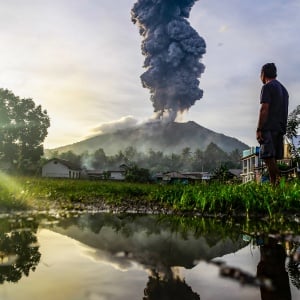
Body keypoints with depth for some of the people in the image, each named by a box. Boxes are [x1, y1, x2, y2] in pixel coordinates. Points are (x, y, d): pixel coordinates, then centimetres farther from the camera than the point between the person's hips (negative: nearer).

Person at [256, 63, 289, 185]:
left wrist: (258, 129, -15)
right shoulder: (283, 89, 25)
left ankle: (278, 182, -25)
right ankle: (275, 184, 2)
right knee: (273, 159, 6)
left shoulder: (267, 87, -3)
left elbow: (264, 109, -13)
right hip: (280, 129, 8)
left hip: (269, 128, -8)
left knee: (268, 157, -14)